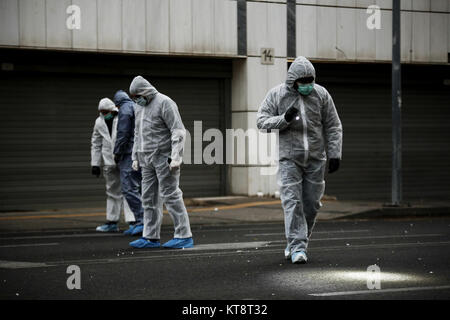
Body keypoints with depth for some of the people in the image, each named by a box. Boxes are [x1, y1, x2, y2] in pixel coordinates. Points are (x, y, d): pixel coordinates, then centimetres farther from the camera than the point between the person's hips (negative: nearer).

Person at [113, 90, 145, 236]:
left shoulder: (125, 109, -5)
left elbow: (123, 133, -15)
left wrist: (116, 153, -7)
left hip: (130, 153, -9)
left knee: (129, 188, -12)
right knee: (135, 188, 10)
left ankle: (142, 221, -19)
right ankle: (137, 223, 8)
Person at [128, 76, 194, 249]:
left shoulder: (164, 103, -10)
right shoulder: (139, 107, 16)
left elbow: (178, 131, -15)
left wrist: (176, 158, -21)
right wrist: (135, 157, 19)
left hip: (164, 157, -8)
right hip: (147, 159, 8)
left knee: (170, 195, -9)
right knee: (148, 197, 7)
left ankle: (184, 236, -7)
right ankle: (151, 237, 11)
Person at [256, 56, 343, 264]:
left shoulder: (321, 94, 2)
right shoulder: (277, 95, -2)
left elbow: (333, 127, 5)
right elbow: (262, 121, -3)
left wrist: (334, 154, -2)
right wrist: (284, 119, -20)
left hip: (315, 159, 2)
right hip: (289, 158, -2)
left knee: (311, 204, 6)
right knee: (292, 203, -10)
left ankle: (296, 243, 23)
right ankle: (297, 247, -10)